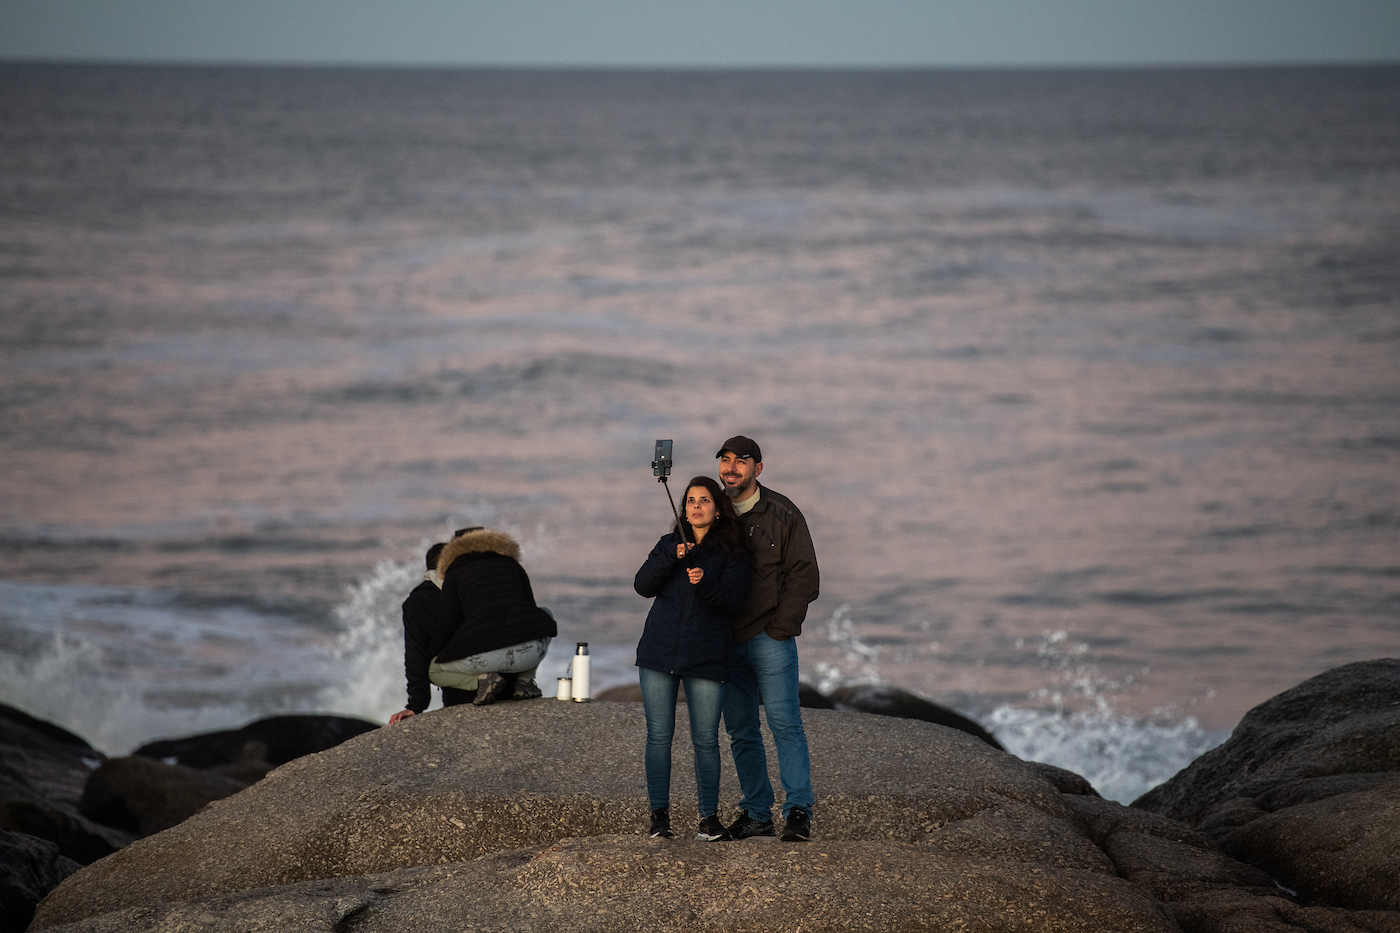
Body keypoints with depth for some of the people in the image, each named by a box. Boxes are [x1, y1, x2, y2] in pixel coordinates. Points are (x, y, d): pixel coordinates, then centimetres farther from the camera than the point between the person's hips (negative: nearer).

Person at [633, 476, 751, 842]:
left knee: (705, 740, -2)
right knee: (659, 735, 3)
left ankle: (709, 817, 6)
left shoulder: (732, 553, 3)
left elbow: (731, 600, -9)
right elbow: (642, 586, -1)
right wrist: (671, 558, -16)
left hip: (707, 657, -2)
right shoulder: (669, 544, 11)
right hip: (659, 652, 2)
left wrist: (705, 584, -28)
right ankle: (659, 814, 11)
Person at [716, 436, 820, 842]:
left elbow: (804, 576, -3)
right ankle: (757, 813, 11)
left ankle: (798, 810, -10)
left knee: (784, 721, -11)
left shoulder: (781, 514, -1)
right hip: (726, 640, 4)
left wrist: (780, 628, -9)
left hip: (770, 636, -4)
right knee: (740, 731, 5)